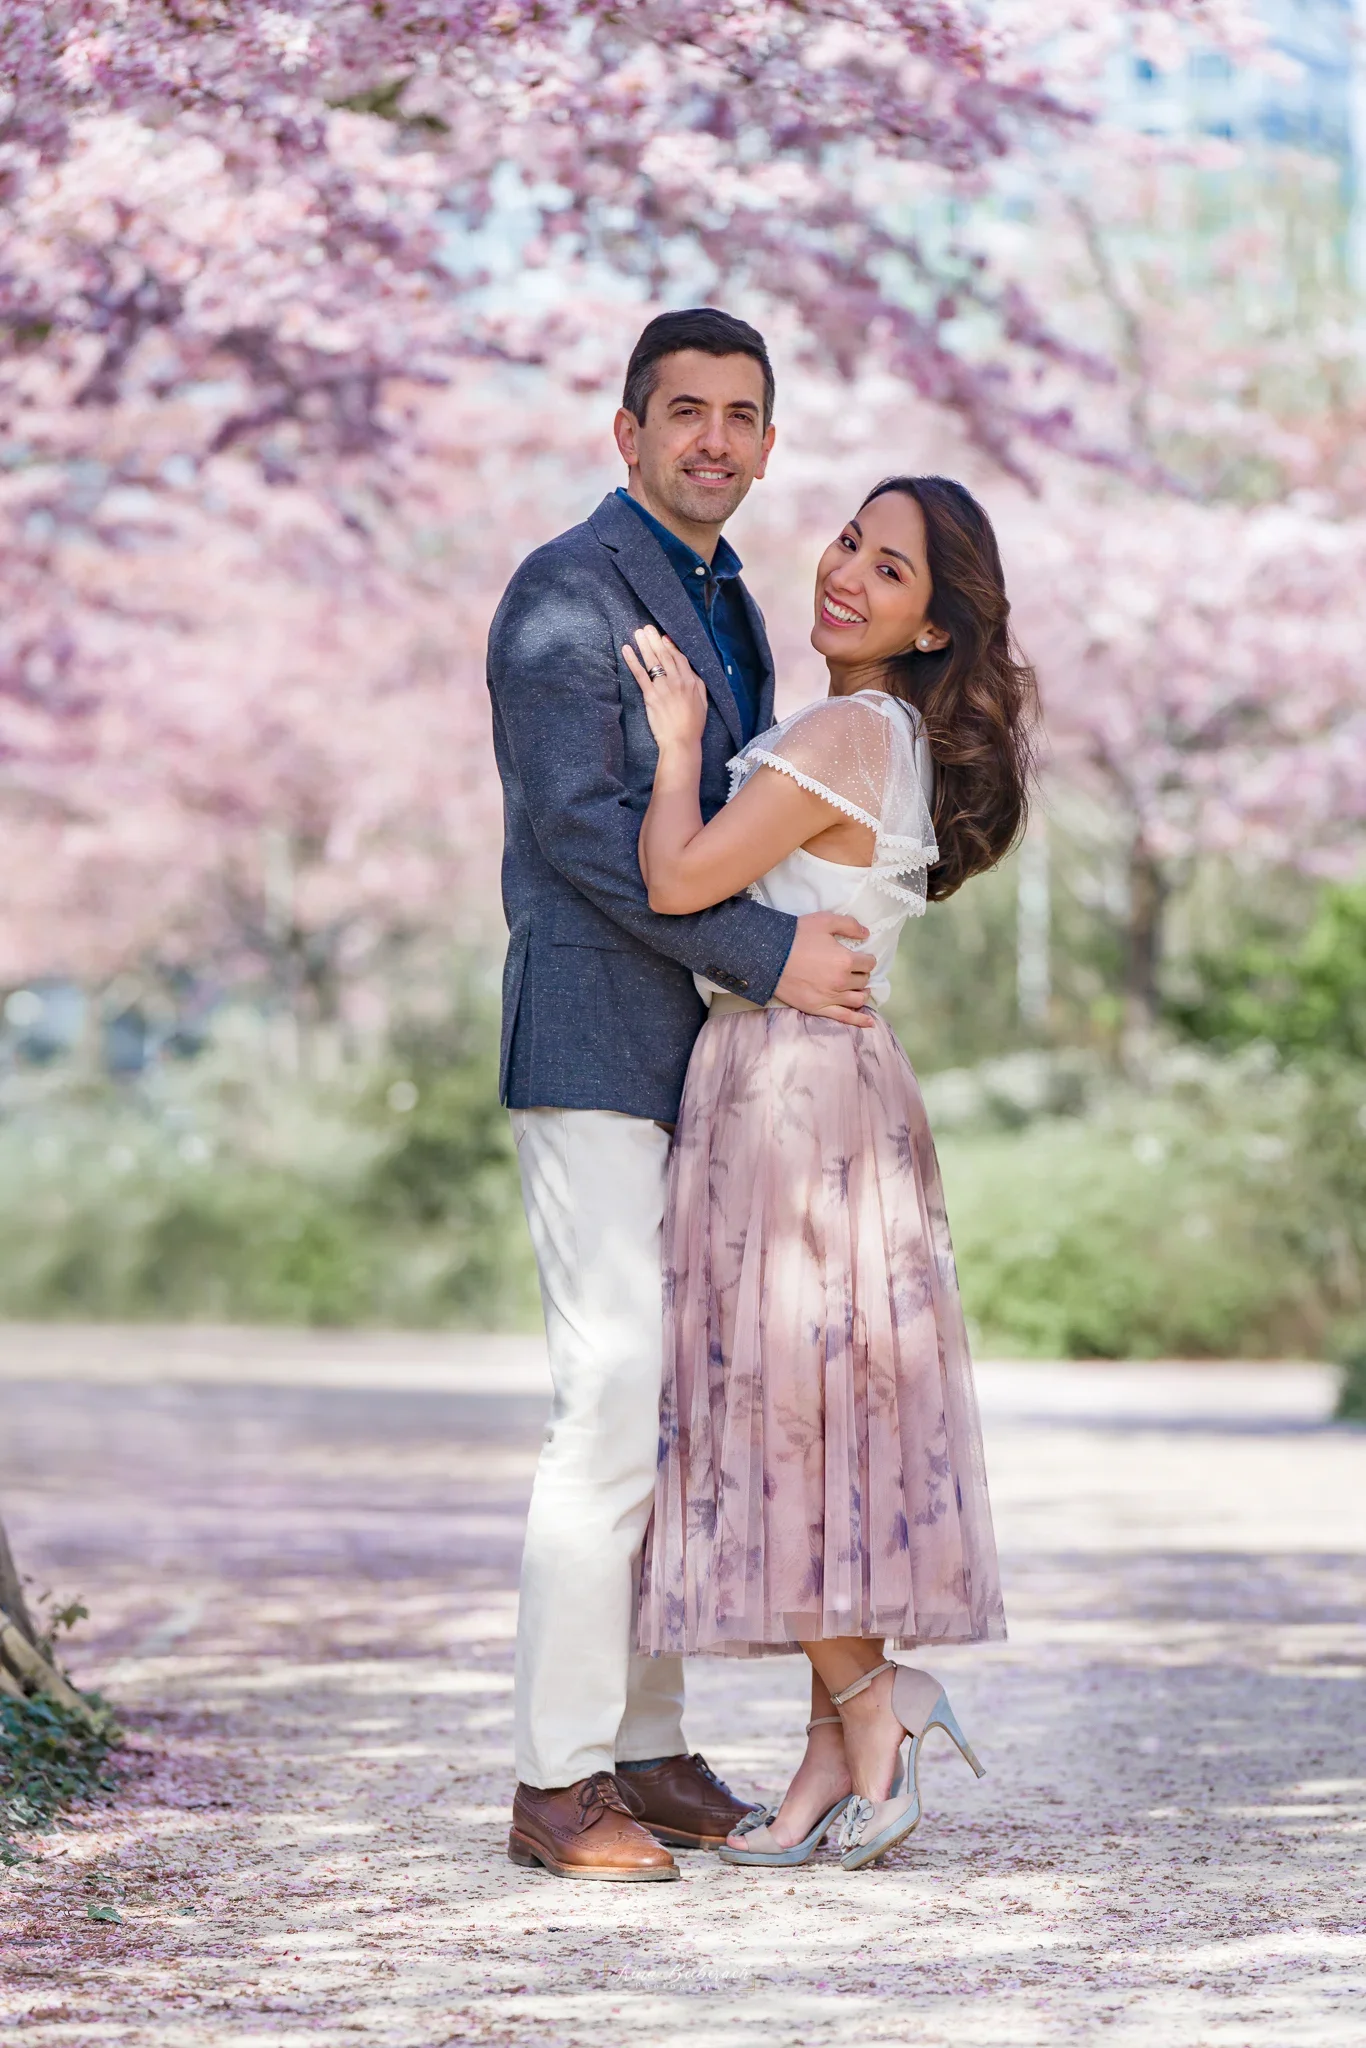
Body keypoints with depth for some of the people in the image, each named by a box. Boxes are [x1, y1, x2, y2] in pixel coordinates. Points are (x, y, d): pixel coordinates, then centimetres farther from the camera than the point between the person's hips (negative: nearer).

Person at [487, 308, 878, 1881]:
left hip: (702, 1065, 9)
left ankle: (646, 1751, 13)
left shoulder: (728, 614, 19)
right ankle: (557, 1783, -8)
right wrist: (771, 955, -20)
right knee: (614, 1405, -12)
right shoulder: (566, 592, -10)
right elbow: (581, 825, -19)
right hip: (594, 1053, -9)